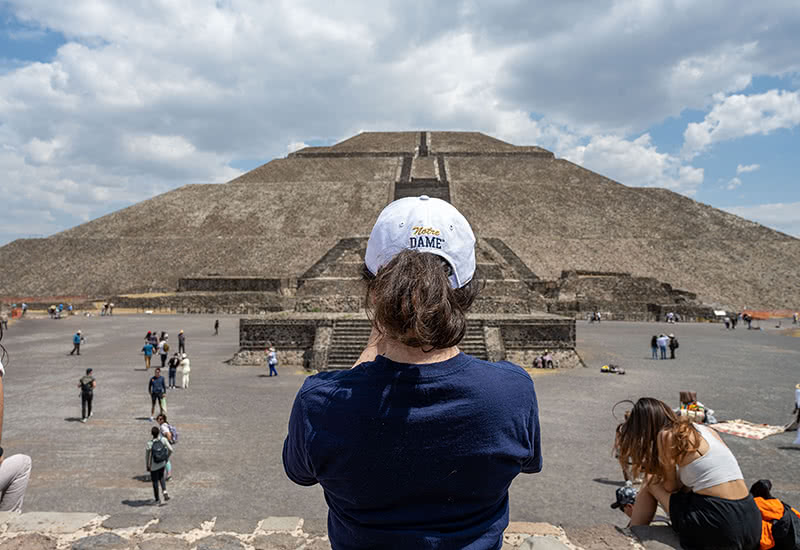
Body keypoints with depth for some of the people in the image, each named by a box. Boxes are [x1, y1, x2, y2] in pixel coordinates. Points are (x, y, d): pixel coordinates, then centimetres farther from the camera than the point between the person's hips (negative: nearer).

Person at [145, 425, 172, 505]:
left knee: (155, 482, 14)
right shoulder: (163, 440, -17)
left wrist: (147, 466, 3)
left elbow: (147, 456, -13)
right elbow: (170, 449, -12)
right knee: (161, 477, 28)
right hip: (162, 464, 3)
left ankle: (157, 500, 26)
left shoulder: (149, 444, -22)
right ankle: (165, 491, 8)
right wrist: (167, 458, 7)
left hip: (154, 466, -3)